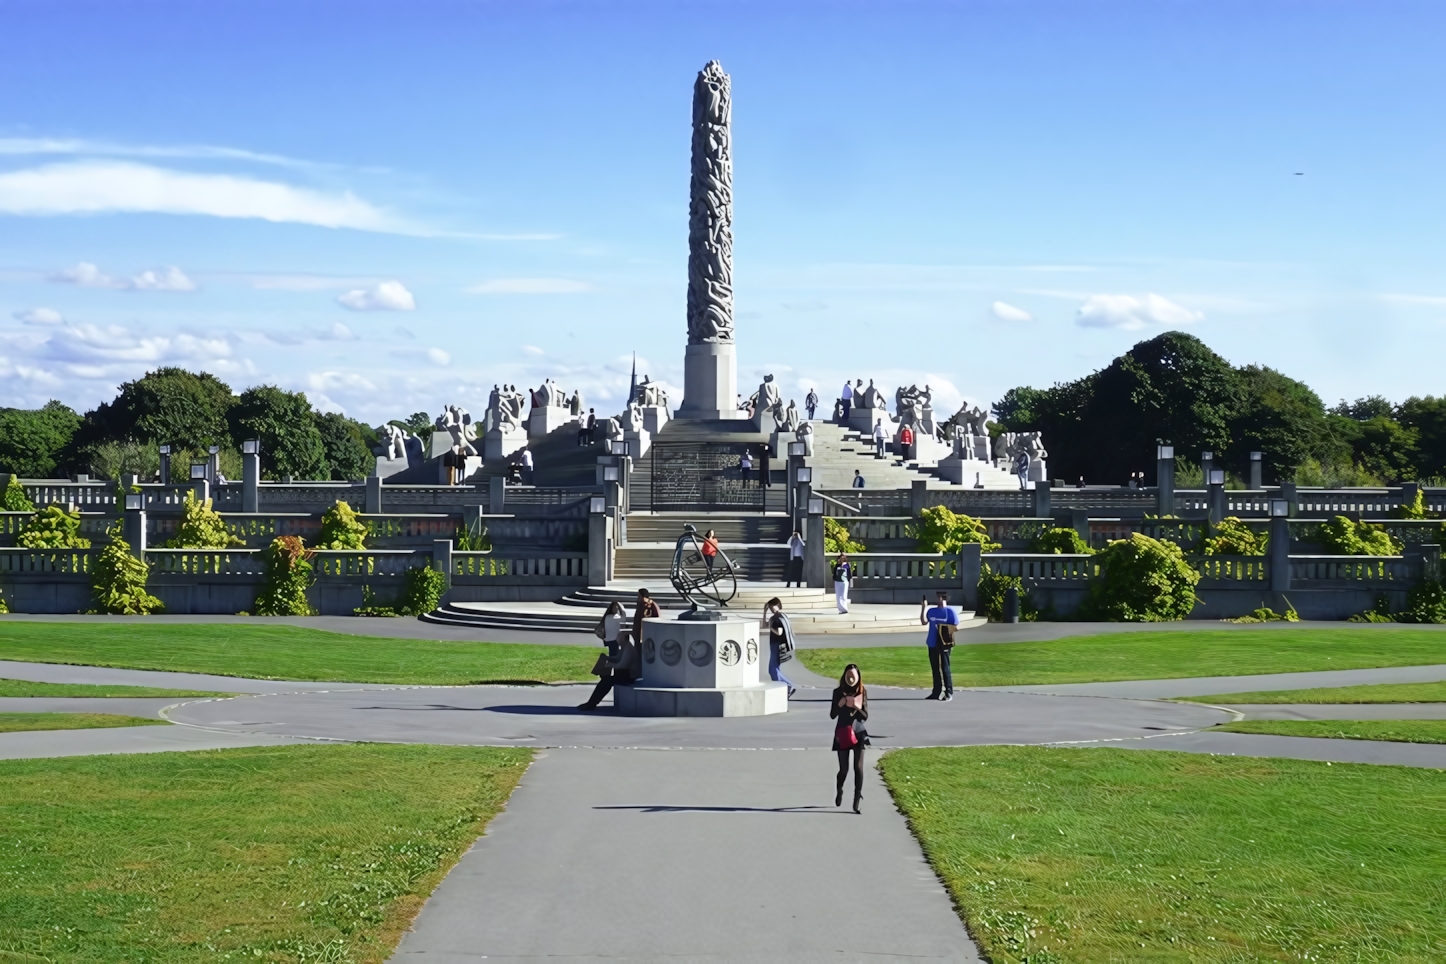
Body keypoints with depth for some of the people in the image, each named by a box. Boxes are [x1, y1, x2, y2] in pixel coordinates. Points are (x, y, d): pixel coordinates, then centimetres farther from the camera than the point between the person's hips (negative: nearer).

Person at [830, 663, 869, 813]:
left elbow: (865, 716, -2)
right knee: (844, 769, 3)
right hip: (842, 734, 0)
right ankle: (839, 790, 35)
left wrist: (858, 707, -21)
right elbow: (832, 715, -3)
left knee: (858, 768, -5)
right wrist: (840, 704, -20)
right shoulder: (838, 692, -4)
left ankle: (857, 801, 0)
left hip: (858, 733, 0)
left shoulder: (862, 692, -2)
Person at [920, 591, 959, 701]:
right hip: (932, 643, 6)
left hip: (944, 644, -5)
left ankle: (949, 693, -3)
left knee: (945, 668, -5)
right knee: (935, 668, 10)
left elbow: (956, 627, -3)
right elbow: (923, 622, 0)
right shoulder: (931, 611, 13)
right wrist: (923, 607, -4)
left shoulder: (950, 610, -2)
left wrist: (945, 629, -14)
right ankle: (936, 692, 16)